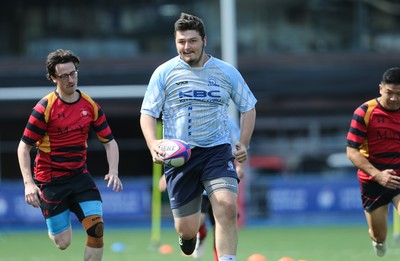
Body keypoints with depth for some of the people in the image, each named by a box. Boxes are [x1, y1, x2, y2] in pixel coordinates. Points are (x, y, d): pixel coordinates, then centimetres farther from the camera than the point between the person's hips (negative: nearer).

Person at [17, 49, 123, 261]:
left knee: (97, 228, -15)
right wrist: (28, 183, -19)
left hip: (80, 177, 4)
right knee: (63, 243, -1)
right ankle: (54, 227, 37)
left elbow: (109, 142, 8)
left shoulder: (90, 106, 0)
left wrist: (113, 172, -9)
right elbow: (24, 147, -8)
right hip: (50, 181, -3)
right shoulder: (45, 108, -12)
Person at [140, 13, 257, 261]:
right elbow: (148, 114, 3)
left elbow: (248, 107, 16)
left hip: (217, 150, 0)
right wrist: (153, 143, -16)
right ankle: (189, 237, 40)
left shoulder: (227, 72, 5)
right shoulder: (164, 73, 2)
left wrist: (244, 143, 4)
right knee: (186, 228, 1)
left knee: (227, 207, -25)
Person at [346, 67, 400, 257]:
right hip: (372, 182, -1)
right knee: (379, 237, 10)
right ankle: (378, 240, 48)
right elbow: (352, 152, -15)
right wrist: (377, 174, -28)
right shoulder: (364, 112, -12)